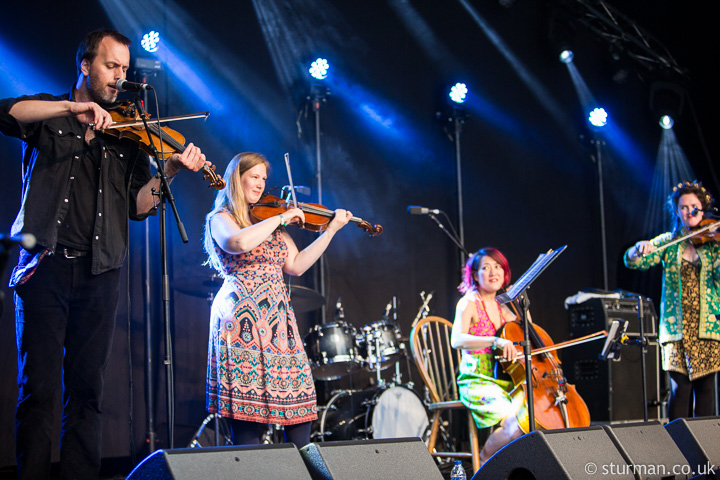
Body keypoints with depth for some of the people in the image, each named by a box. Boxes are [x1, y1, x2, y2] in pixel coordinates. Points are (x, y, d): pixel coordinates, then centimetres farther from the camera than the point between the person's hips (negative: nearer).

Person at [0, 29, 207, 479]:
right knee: (39, 389, -6)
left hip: (99, 274, 2)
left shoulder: (128, 135, 17)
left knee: (87, 392, 3)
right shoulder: (48, 116, 12)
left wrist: (171, 169, -10)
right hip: (46, 267, -2)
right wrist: (75, 108, -20)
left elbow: (137, 205, 7)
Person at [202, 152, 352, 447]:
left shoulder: (271, 221, 21)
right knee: (246, 408, -9)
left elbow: (295, 265, 13)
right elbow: (237, 243, -22)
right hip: (243, 318, -6)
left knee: (300, 401, 0)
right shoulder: (220, 218, 2)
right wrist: (281, 218, -15)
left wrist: (331, 230, 8)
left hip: (278, 319, 7)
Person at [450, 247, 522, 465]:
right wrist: (495, 341, -34)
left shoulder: (501, 308, 17)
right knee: (516, 424, -29)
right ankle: (484, 461, -3)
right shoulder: (469, 302, -5)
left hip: (503, 380, 7)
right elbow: (457, 340, -23)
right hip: (476, 383, -7)